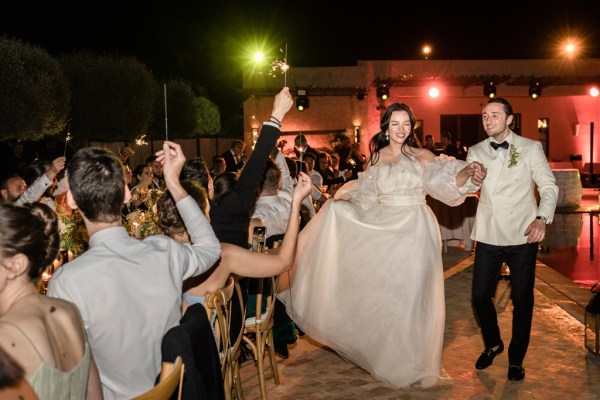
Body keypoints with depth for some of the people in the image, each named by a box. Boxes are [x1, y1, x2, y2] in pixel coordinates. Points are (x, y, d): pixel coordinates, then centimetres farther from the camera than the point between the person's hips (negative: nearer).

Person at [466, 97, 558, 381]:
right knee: (480, 295, 6)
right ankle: (492, 344, 33)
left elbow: (548, 186, -5)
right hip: (488, 235, 2)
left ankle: (516, 359, 25)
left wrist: (541, 218, -21)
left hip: (522, 236, -2)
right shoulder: (476, 152, 7)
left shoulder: (530, 148, -1)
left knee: (522, 299, 6)